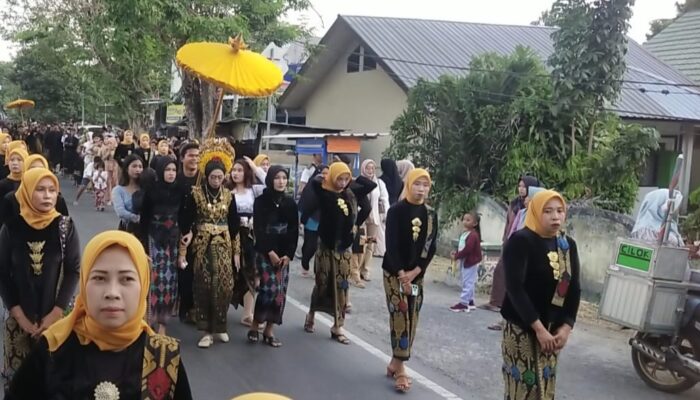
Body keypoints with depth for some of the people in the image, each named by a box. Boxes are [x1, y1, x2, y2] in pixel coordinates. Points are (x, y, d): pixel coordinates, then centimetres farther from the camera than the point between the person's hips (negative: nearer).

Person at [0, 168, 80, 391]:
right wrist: (19, 315, -7)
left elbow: (74, 270, -5)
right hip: (19, 319, 1)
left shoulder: (65, 227, -4)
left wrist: (55, 314, -10)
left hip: (56, 318, -1)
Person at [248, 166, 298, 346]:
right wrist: (270, 252, -15)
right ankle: (254, 326, 3)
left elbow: (294, 230, 5)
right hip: (265, 252, -4)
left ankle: (268, 331, 9)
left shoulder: (290, 202, 7)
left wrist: (289, 254, -5)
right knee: (270, 289, -14)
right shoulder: (261, 201, -3)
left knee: (280, 292, 0)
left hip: (284, 254, 4)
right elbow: (258, 229, -8)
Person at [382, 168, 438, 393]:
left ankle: (395, 363, 18)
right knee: (400, 317, -8)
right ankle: (400, 368, -3)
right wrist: (401, 274, -16)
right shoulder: (396, 211, -7)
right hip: (394, 272, -4)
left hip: (417, 275, 4)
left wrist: (414, 273, -10)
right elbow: (391, 245, -12)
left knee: (411, 319, 6)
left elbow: (431, 248, 2)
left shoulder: (430, 215, 5)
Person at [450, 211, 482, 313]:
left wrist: (456, 256, -19)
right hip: (464, 262, 10)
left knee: (467, 283, -5)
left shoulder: (473, 235, -21)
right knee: (468, 283, 17)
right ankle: (470, 302, 26)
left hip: (470, 262, -10)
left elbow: (467, 249, -26)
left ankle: (463, 303, -3)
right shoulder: (464, 234, 11)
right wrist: (456, 253, -1)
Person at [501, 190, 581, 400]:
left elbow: (574, 289, 7)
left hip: (553, 330, 6)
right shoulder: (521, 241, -12)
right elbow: (515, 288, -18)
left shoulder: (568, 245, 7)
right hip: (521, 329, -6)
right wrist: (538, 328, -19)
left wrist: (566, 327, -5)